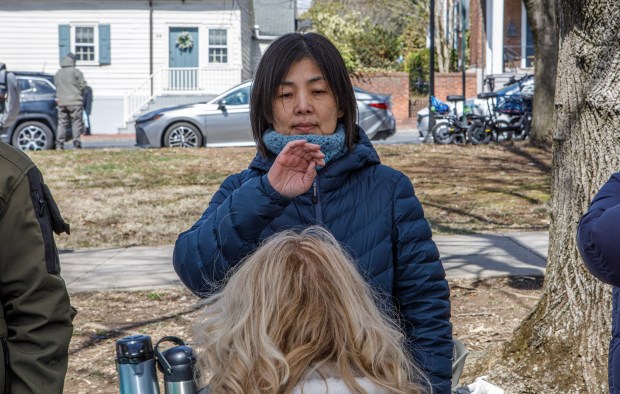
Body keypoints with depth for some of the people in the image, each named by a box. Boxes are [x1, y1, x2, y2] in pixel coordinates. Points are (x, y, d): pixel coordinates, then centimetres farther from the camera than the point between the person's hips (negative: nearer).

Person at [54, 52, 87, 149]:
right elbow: (82, 85, -6)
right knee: (76, 122, -1)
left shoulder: (57, 74, 14)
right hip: (75, 101, -5)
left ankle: (59, 144, 2)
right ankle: (76, 143, -7)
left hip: (61, 102, 5)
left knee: (62, 123, 7)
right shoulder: (76, 72, -5)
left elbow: (57, 87, 15)